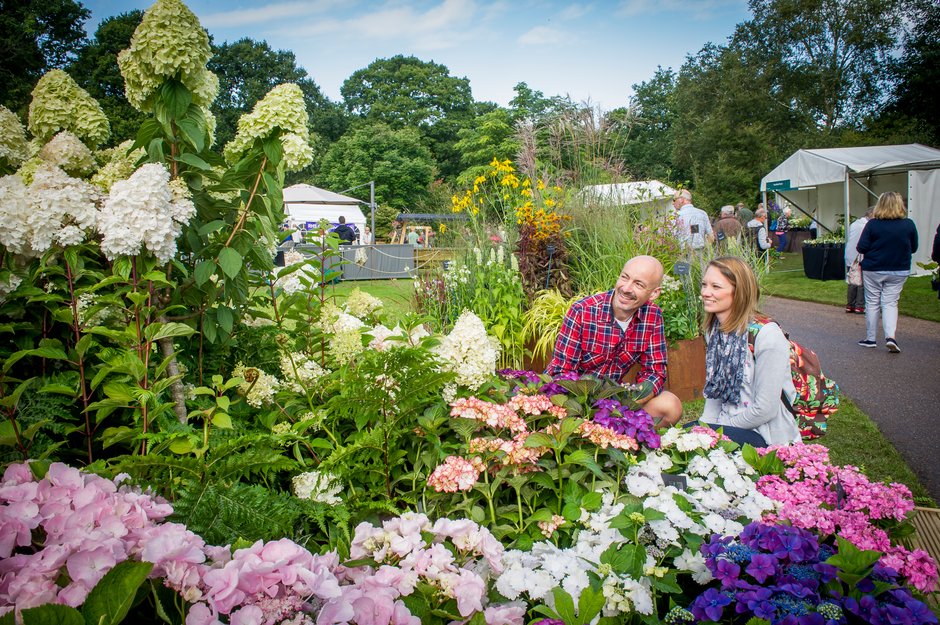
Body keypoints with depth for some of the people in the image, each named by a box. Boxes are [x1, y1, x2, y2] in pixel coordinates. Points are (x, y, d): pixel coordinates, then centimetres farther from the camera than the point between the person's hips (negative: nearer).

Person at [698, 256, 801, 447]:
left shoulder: (766, 335, -20)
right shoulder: (715, 330, 4)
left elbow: (765, 409, -20)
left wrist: (717, 431, -11)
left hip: (768, 438, -7)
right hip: (727, 423, 7)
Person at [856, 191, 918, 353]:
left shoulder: (873, 224, -13)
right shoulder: (909, 224, -6)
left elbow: (862, 248, -13)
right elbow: (913, 248, 5)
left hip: (873, 270, -2)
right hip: (899, 271, 2)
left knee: (872, 303, 9)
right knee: (890, 303, 8)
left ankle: (870, 339, 16)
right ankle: (891, 336, -10)